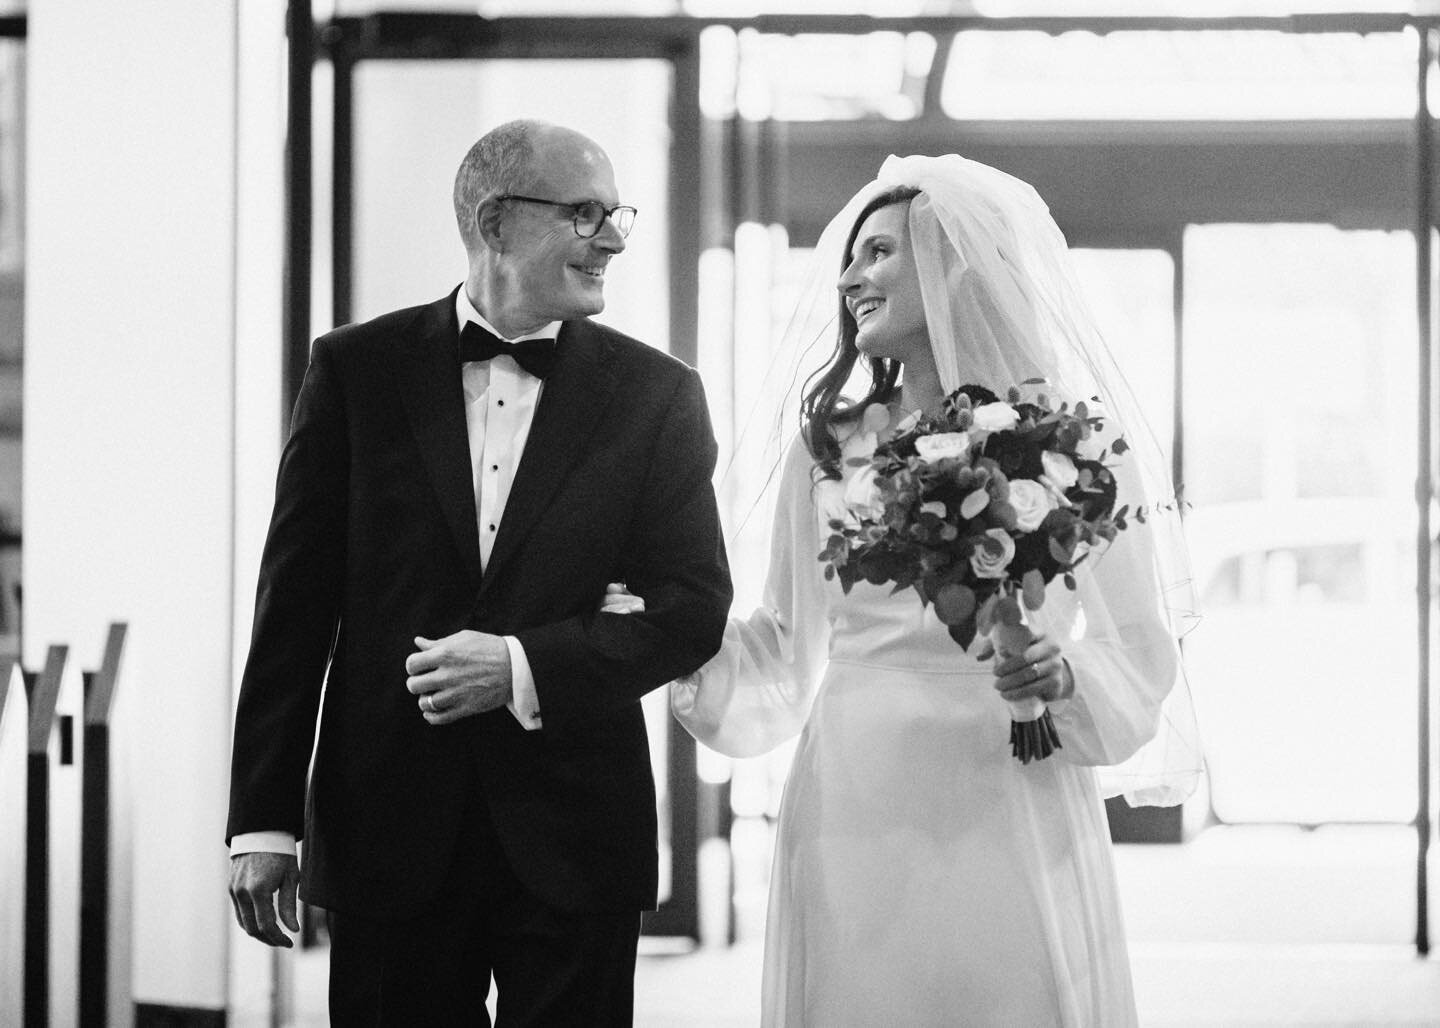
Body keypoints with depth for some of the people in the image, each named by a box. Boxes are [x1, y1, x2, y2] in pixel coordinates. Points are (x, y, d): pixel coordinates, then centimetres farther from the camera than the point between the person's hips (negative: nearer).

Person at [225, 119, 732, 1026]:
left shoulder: (654, 394, 4)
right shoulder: (358, 369, 4)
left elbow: (696, 607, 1)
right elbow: (295, 601, 3)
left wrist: (525, 667, -14)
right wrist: (263, 822, -1)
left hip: (572, 841, 0)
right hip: (390, 831, 0)